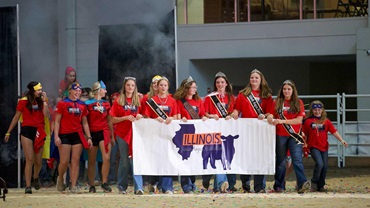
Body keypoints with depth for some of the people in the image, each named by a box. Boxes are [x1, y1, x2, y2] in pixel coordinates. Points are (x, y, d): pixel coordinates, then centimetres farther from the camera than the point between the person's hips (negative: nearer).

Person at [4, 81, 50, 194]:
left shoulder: (42, 101, 8)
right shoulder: (23, 101, 0)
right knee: (30, 159, -12)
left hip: (39, 132, 3)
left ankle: (35, 178, 38)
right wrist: (8, 132, 9)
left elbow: (46, 114, -8)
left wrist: (44, 101, -8)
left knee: (38, 161, 8)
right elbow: (16, 117, 7)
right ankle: (28, 186, -8)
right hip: (27, 130, -3)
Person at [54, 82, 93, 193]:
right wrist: (56, 136, -10)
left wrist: (89, 137, 9)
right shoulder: (62, 104, 0)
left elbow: (84, 123, 15)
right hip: (65, 135, -3)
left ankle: (73, 186, 0)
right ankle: (60, 179, 23)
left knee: (76, 161, -2)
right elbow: (57, 121, -1)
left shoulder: (82, 105, 12)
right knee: (64, 162, -5)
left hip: (78, 135, 3)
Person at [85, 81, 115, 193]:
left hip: (104, 132, 3)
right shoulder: (88, 103, 0)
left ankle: (104, 182, -4)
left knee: (107, 158, -12)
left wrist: (112, 136, 18)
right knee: (92, 161, 2)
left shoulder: (106, 104, 13)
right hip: (92, 133, -3)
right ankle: (91, 185, 8)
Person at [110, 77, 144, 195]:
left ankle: (138, 187, -15)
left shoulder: (138, 100, 10)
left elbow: (140, 114, 18)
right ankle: (122, 187, 14)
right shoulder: (118, 101, 4)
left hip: (135, 132, 1)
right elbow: (113, 119, 0)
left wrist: (139, 117, -5)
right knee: (124, 161, 3)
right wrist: (126, 118, -14)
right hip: (122, 133, -1)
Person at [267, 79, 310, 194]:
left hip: (294, 135, -2)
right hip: (280, 136, 2)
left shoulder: (298, 103, 3)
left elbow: (299, 120, -5)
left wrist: (283, 121, -14)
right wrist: (270, 118, -17)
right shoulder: (277, 103, 9)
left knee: (297, 159, -15)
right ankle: (279, 186, 13)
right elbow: (271, 115, 9)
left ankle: (302, 184, -23)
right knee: (280, 161, 6)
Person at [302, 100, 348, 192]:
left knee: (325, 166, 3)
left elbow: (334, 131, 0)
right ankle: (314, 182, -2)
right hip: (314, 147, -4)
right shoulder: (308, 121, 0)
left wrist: (341, 140, -12)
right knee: (319, 164, -21)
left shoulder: (326, 121, 7)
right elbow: (304, 135, 4)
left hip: (324, 147, 4)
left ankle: (321, 186, 17)